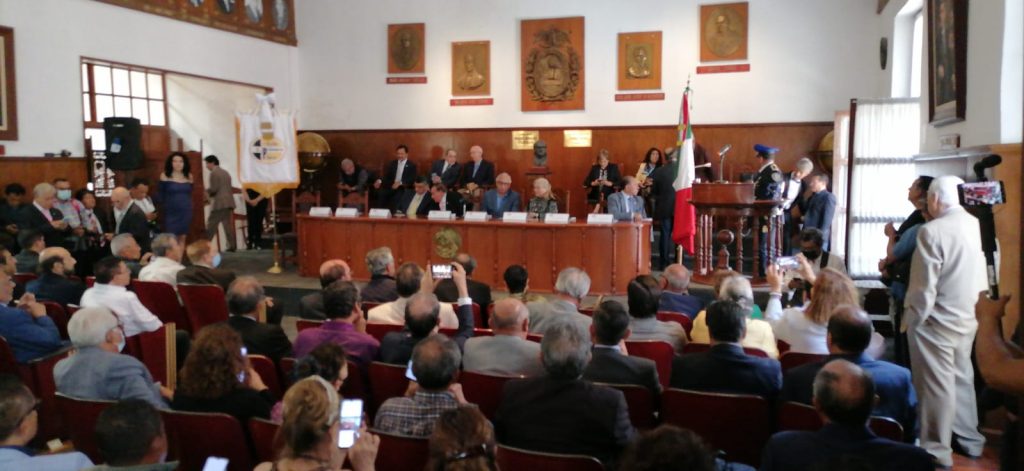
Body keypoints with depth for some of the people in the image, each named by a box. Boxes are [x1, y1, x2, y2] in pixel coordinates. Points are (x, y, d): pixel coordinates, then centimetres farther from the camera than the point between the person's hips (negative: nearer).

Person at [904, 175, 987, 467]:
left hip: (937, 321, -7)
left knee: (936, 385, 2)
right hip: (967, 318, 7)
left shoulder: (932, 230, -22)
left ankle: (937, 451, 11)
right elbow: (982, 275, 9)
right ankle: (969, 439, 33)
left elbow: (925, 285, -20)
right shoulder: (977, 225, 0)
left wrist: (914, 319, -8)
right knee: (962, 378, 20)